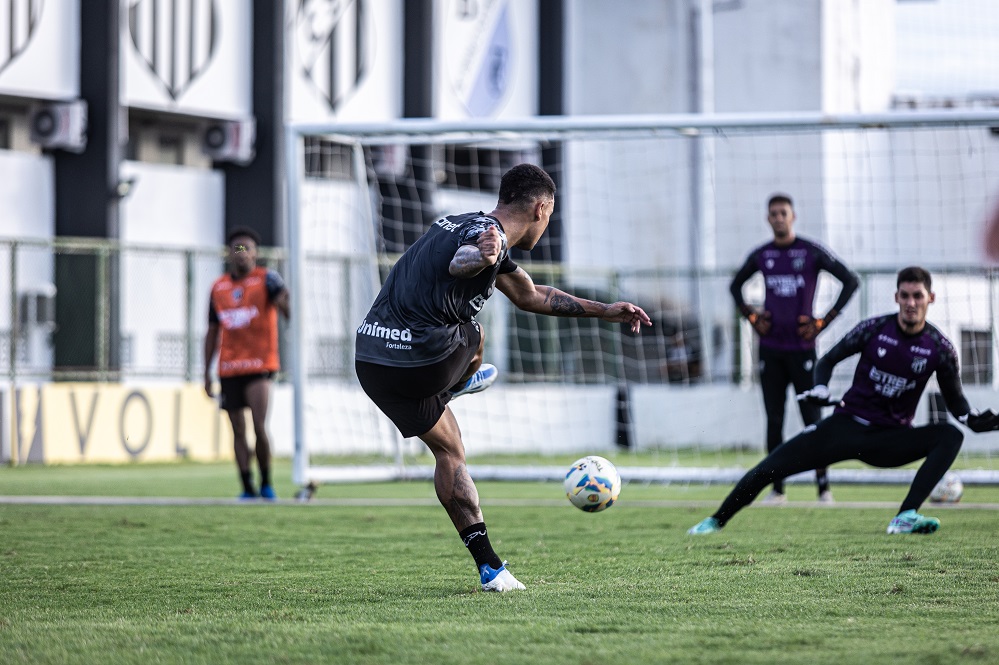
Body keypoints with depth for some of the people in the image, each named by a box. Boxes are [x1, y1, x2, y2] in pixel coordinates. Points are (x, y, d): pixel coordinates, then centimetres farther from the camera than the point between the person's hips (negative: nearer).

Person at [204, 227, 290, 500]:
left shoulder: (266, 278, 0)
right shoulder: (218, 287, 12)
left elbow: (281, 296, -21)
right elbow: (212, 332, 17)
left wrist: (285, 305, -45)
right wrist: (207, 372, 14)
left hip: (259, 365, -4)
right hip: (229, 369, 4)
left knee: (259, 427, -14)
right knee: (238, 431, 4)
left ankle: (266, 484, 3)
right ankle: (247, 488, 10)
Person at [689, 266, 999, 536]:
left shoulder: (940, 348, -6)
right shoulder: (874, 329, -6)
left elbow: (954, 398, 5)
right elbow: (829, 359, 5)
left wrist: (972, 419, -17)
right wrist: (820, 389, -15)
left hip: (891, 439, 0)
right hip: (846, 424, 0)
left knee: (951, 436, -26)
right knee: (769, 468, -13)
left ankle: (905, 518, -35)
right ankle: (716, 520, 6)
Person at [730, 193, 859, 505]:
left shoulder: (811, 252, -2)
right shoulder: (761, 256, 8)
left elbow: (851, 281, -1)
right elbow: (735, 286, 26)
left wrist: (824, 321, -6)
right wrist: (751, 316, 9)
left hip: (802, 347, -3)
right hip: (770, 348, 3)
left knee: (812, 418, -6)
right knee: (773, 420, 3)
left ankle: (823, 487, -3)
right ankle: (777, 488, 8)